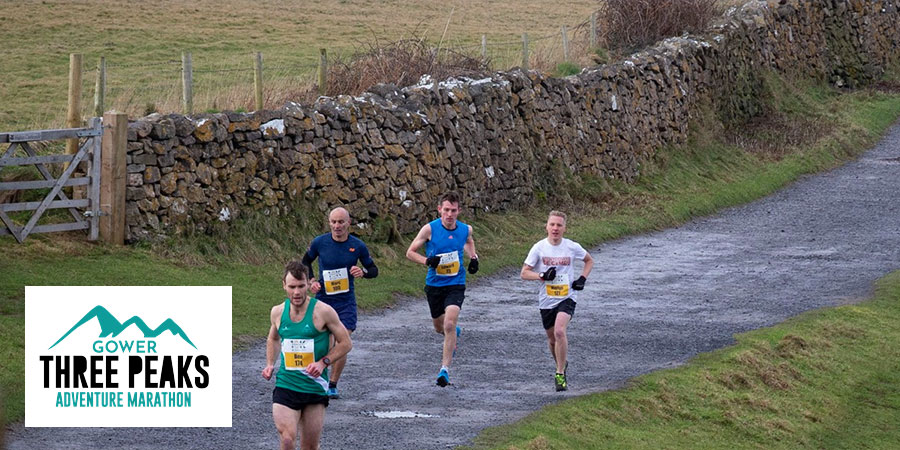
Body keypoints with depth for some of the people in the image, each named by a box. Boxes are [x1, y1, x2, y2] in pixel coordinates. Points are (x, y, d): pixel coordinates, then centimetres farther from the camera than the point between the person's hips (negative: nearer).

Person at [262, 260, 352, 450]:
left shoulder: (322, 312, -9)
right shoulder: (278, 312, 3)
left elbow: (346, 343, -2)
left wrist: (324, 362, -16)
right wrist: (270, 364, 8)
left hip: (316, 389, -1)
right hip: (285, 386, 1)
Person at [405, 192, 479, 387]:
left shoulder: (465, 229, -3)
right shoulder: (429, 229, -11)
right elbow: (410, 252, -3)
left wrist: (473, 257, 6)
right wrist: (427, 261, -21)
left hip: (456, 285, -1)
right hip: (434, 285, 1)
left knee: (449, 324, -20)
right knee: (439, 327, 17)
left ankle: (445, 369, -17)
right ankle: (454, 335, 55)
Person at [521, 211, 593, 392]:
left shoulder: (572, 247, -3)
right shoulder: (539, 247, -5)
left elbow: (589, 261, 17)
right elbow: (524, 273, -2)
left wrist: (582, 279, 1)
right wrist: (542, 276, -20)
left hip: (567, 297, -2)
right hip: (546, 300, 2)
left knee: (559, 331, -25)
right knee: (552, 339, 12)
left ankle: (560, 374, -16)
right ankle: (562, 364, 42)